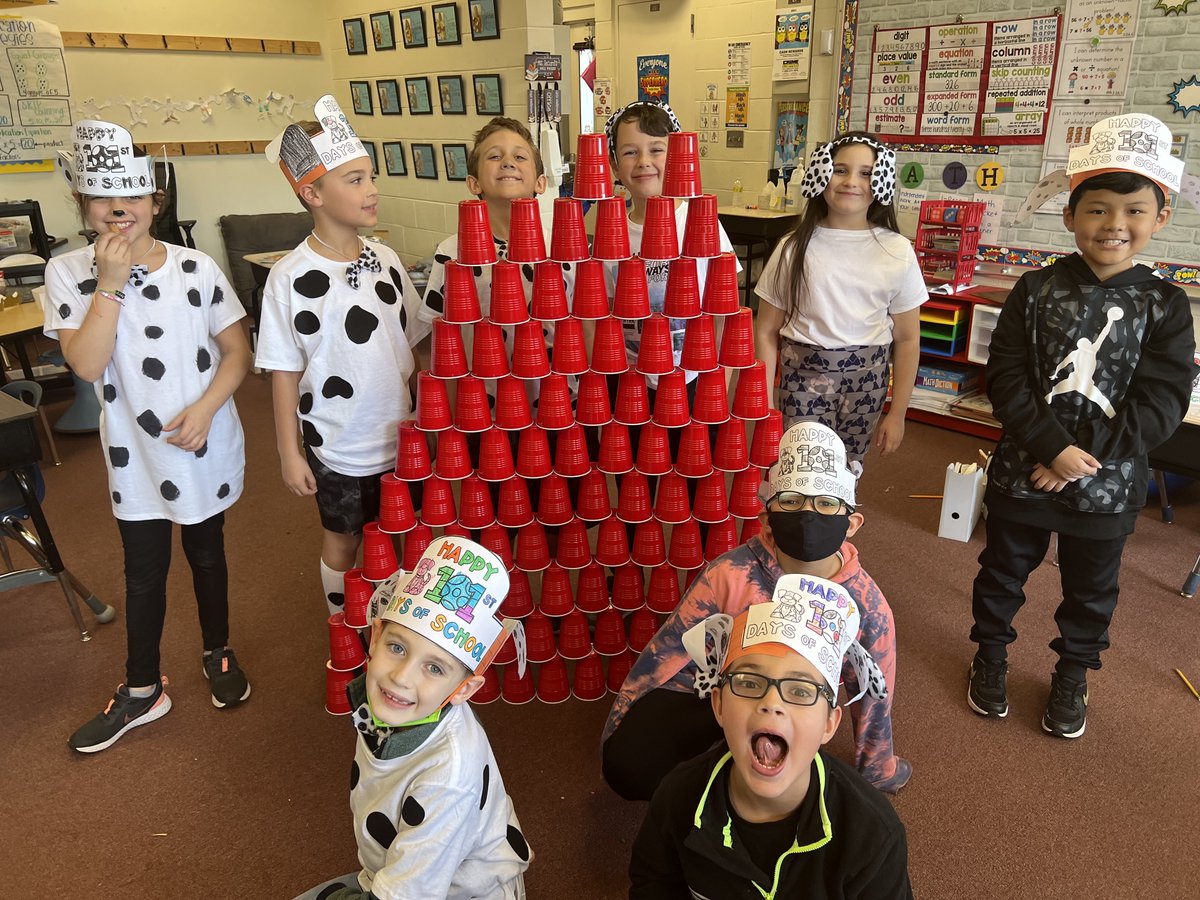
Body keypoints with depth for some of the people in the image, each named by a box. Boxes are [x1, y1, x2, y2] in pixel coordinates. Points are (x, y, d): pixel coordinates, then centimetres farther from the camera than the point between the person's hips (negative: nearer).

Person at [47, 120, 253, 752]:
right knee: (144, 572, 12)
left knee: (206, 554, 17)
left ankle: (218, 654, 40)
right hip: (136, 456, 0)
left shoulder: (197, 268, -7)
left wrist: (205, 409, -17)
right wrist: (111, 284, -23)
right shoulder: (70, 273, -7)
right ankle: (142, 691, 31)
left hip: (206, 447, 0)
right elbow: (86, 365, -17)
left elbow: (237, 352, -4)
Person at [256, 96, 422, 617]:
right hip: (337, 446, -4)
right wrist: (289, 452, -6)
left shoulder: (386, 259, -2)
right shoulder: (290, 277, -15)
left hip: (401, 436, 4)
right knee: (343, 539, 16)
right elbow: (284, 370, -9)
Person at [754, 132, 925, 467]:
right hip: (801, 376, 0)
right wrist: (765, 407, -3)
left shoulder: (896, 251, -1)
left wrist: (897, 414, 5)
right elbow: (766, 331, 1)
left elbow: (907, 339, 4)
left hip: (865, 382, 1)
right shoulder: (795, 248, -2)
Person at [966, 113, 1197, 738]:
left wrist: (1082, 459, -19)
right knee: (1003, 572, 17)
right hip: (1021, 471, 0)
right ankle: (991, 655, 41)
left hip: (1108, 483, 1)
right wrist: (1054, 446, -22)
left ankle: (1071, 675, 42)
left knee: (1091, 592, 19)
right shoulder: (1037, 290, -6)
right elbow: (1005, 377, -12)